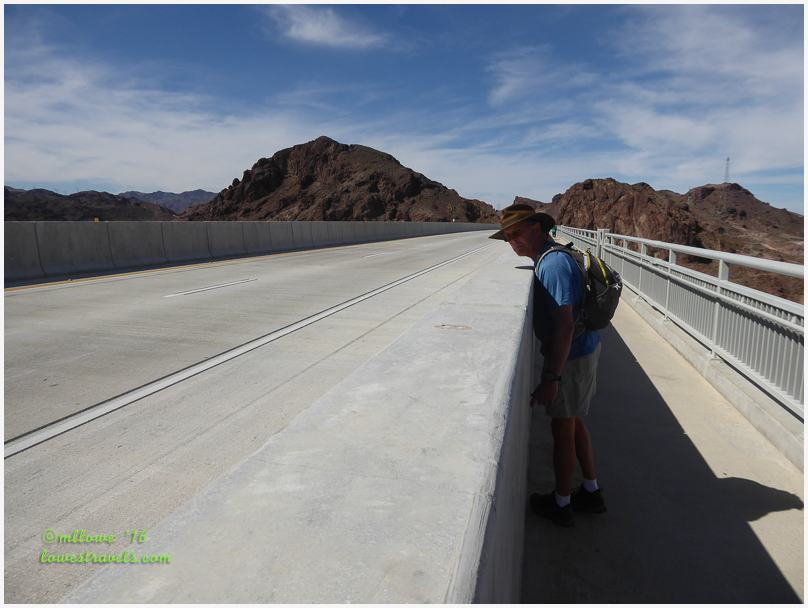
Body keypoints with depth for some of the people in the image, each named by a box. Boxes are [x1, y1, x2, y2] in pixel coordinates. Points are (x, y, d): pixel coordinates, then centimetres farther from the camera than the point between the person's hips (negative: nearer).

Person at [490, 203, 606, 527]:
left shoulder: (553, 264, -24)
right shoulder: (554, 257, 8)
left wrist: (551, 378, -27)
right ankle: (591, 492, 37)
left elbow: (565, 326, -28)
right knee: (573, 422, 21)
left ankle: (560, 504, 24)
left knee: (562, 430, 6)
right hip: (584, 350, 10)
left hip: (571, 357, -10)